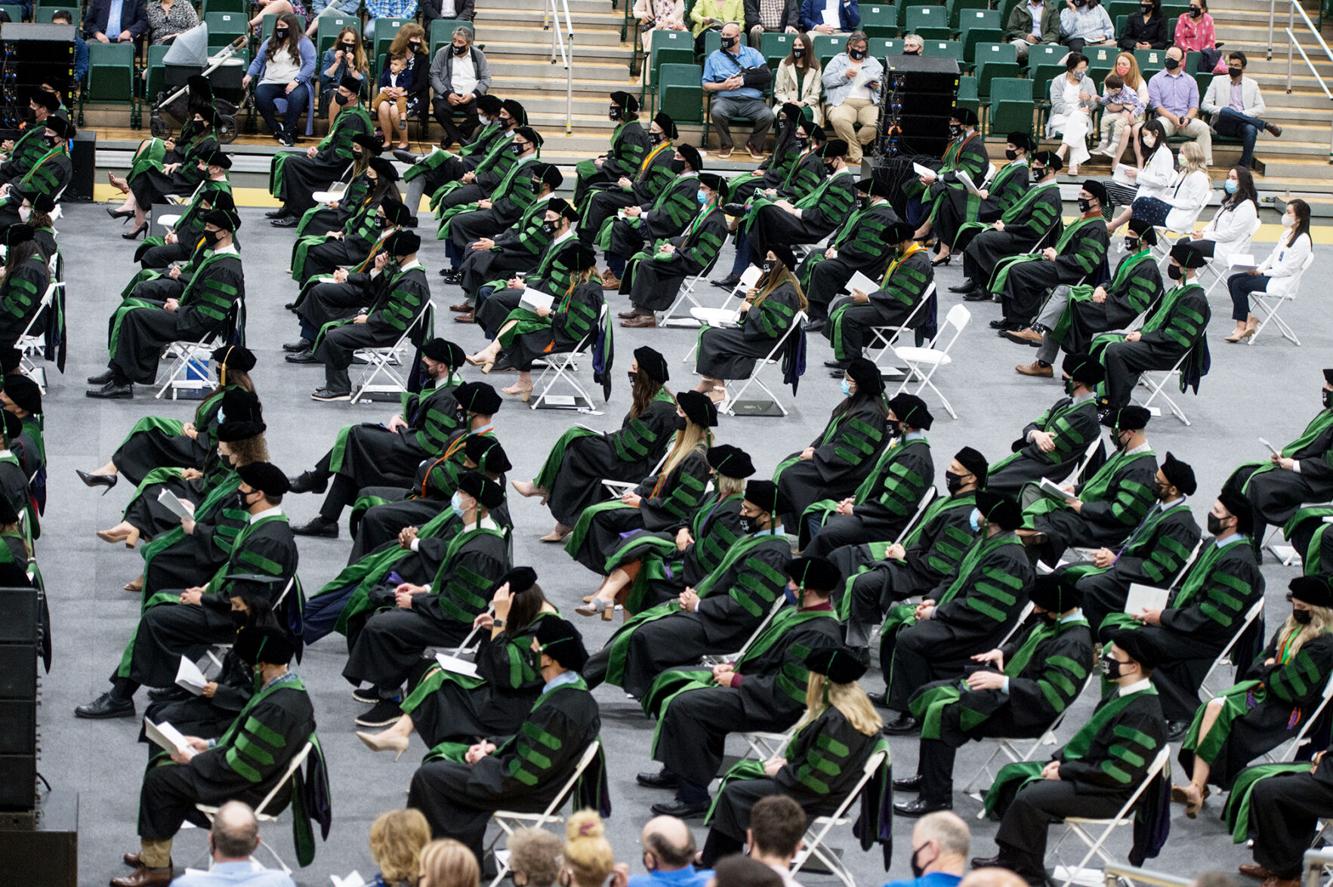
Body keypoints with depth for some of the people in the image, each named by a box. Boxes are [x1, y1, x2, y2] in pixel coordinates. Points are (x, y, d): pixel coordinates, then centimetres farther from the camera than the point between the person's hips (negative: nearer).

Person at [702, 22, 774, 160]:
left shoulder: (752, 53, 14)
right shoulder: (714, 57, 14)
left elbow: (767, 75, 1)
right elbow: (706, 86, 9)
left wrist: (743, 80, -9)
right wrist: (723, 86, -10)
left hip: (752, 100, 0)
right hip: (725, 98, 0)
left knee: (767, 116, -29)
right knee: (717, 112, -35)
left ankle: (754, 144, 2)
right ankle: (726, 145, -6)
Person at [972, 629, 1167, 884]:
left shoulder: (1144, 716, -25)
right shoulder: (1123, 695, 5)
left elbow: (1118, 773, -26)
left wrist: (1064, 772, -18)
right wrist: (1061, 759, 2)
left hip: (1109, 794, -11)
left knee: (1031, 798, -25)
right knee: (1011, 775, 9)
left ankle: (1025, 869, -5)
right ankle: (1012, 857, 10)